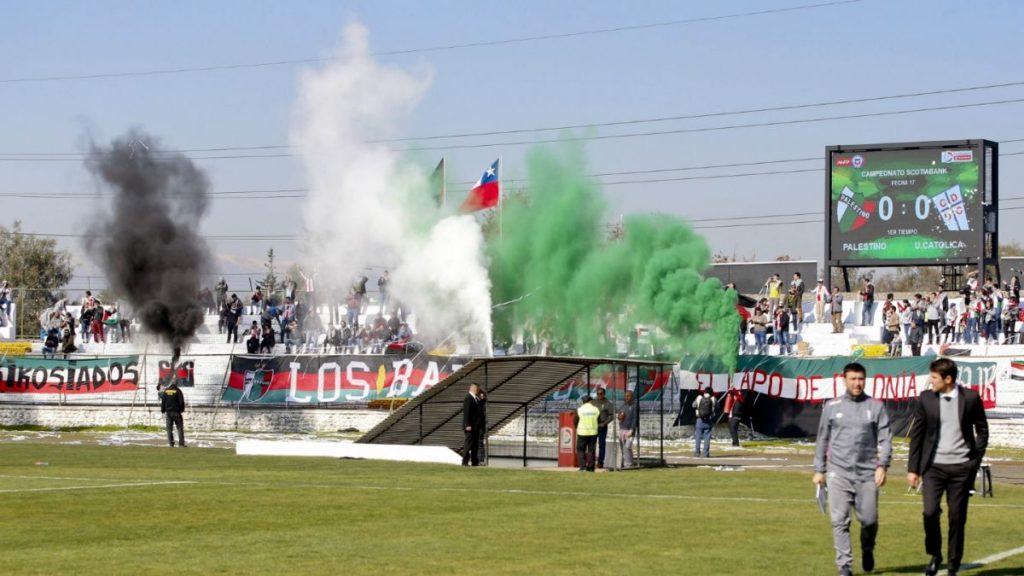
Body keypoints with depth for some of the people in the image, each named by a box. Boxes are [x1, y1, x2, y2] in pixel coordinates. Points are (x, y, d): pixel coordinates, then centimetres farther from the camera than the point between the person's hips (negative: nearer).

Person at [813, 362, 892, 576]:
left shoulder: (876, 406, 5)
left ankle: (867, 550, 31)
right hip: (838, 472, 0)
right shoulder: (832, 407, 8)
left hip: (867, 473, 0)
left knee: (869, 520, 1)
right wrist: (819, 470, 9)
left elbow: (885, 438, 2)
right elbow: (822, 440, 12)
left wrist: (882, 465, -10)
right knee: (840, 521, -5)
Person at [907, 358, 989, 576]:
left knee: (957, 517, 2)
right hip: (934, 466, 0)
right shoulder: (926, 399, 0)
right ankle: (934, 556, 9)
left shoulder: (970, 398, -2)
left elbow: (982, 430, 9)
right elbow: (917, 434, 6)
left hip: (961, 468, 0)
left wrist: (976, 459, 1)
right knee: (930, 512, -13)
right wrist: (913, 468, 4)